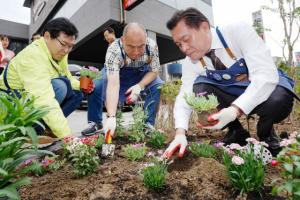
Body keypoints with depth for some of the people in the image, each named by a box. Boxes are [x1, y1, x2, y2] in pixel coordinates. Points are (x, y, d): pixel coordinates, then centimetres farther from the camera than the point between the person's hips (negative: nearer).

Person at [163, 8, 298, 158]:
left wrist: (234, 110, -46)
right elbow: (184, 97, -14)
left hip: (267, 86, -2)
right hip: (232, 95, 3)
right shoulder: (190, 62, -13)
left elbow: (267, 74, -32)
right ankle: (236, 133, -1)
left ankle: (266, 134, 0)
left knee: (278, 100, -36)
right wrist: (180, 133, -30)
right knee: (200, 89, -24)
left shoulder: (238, 32, -24)